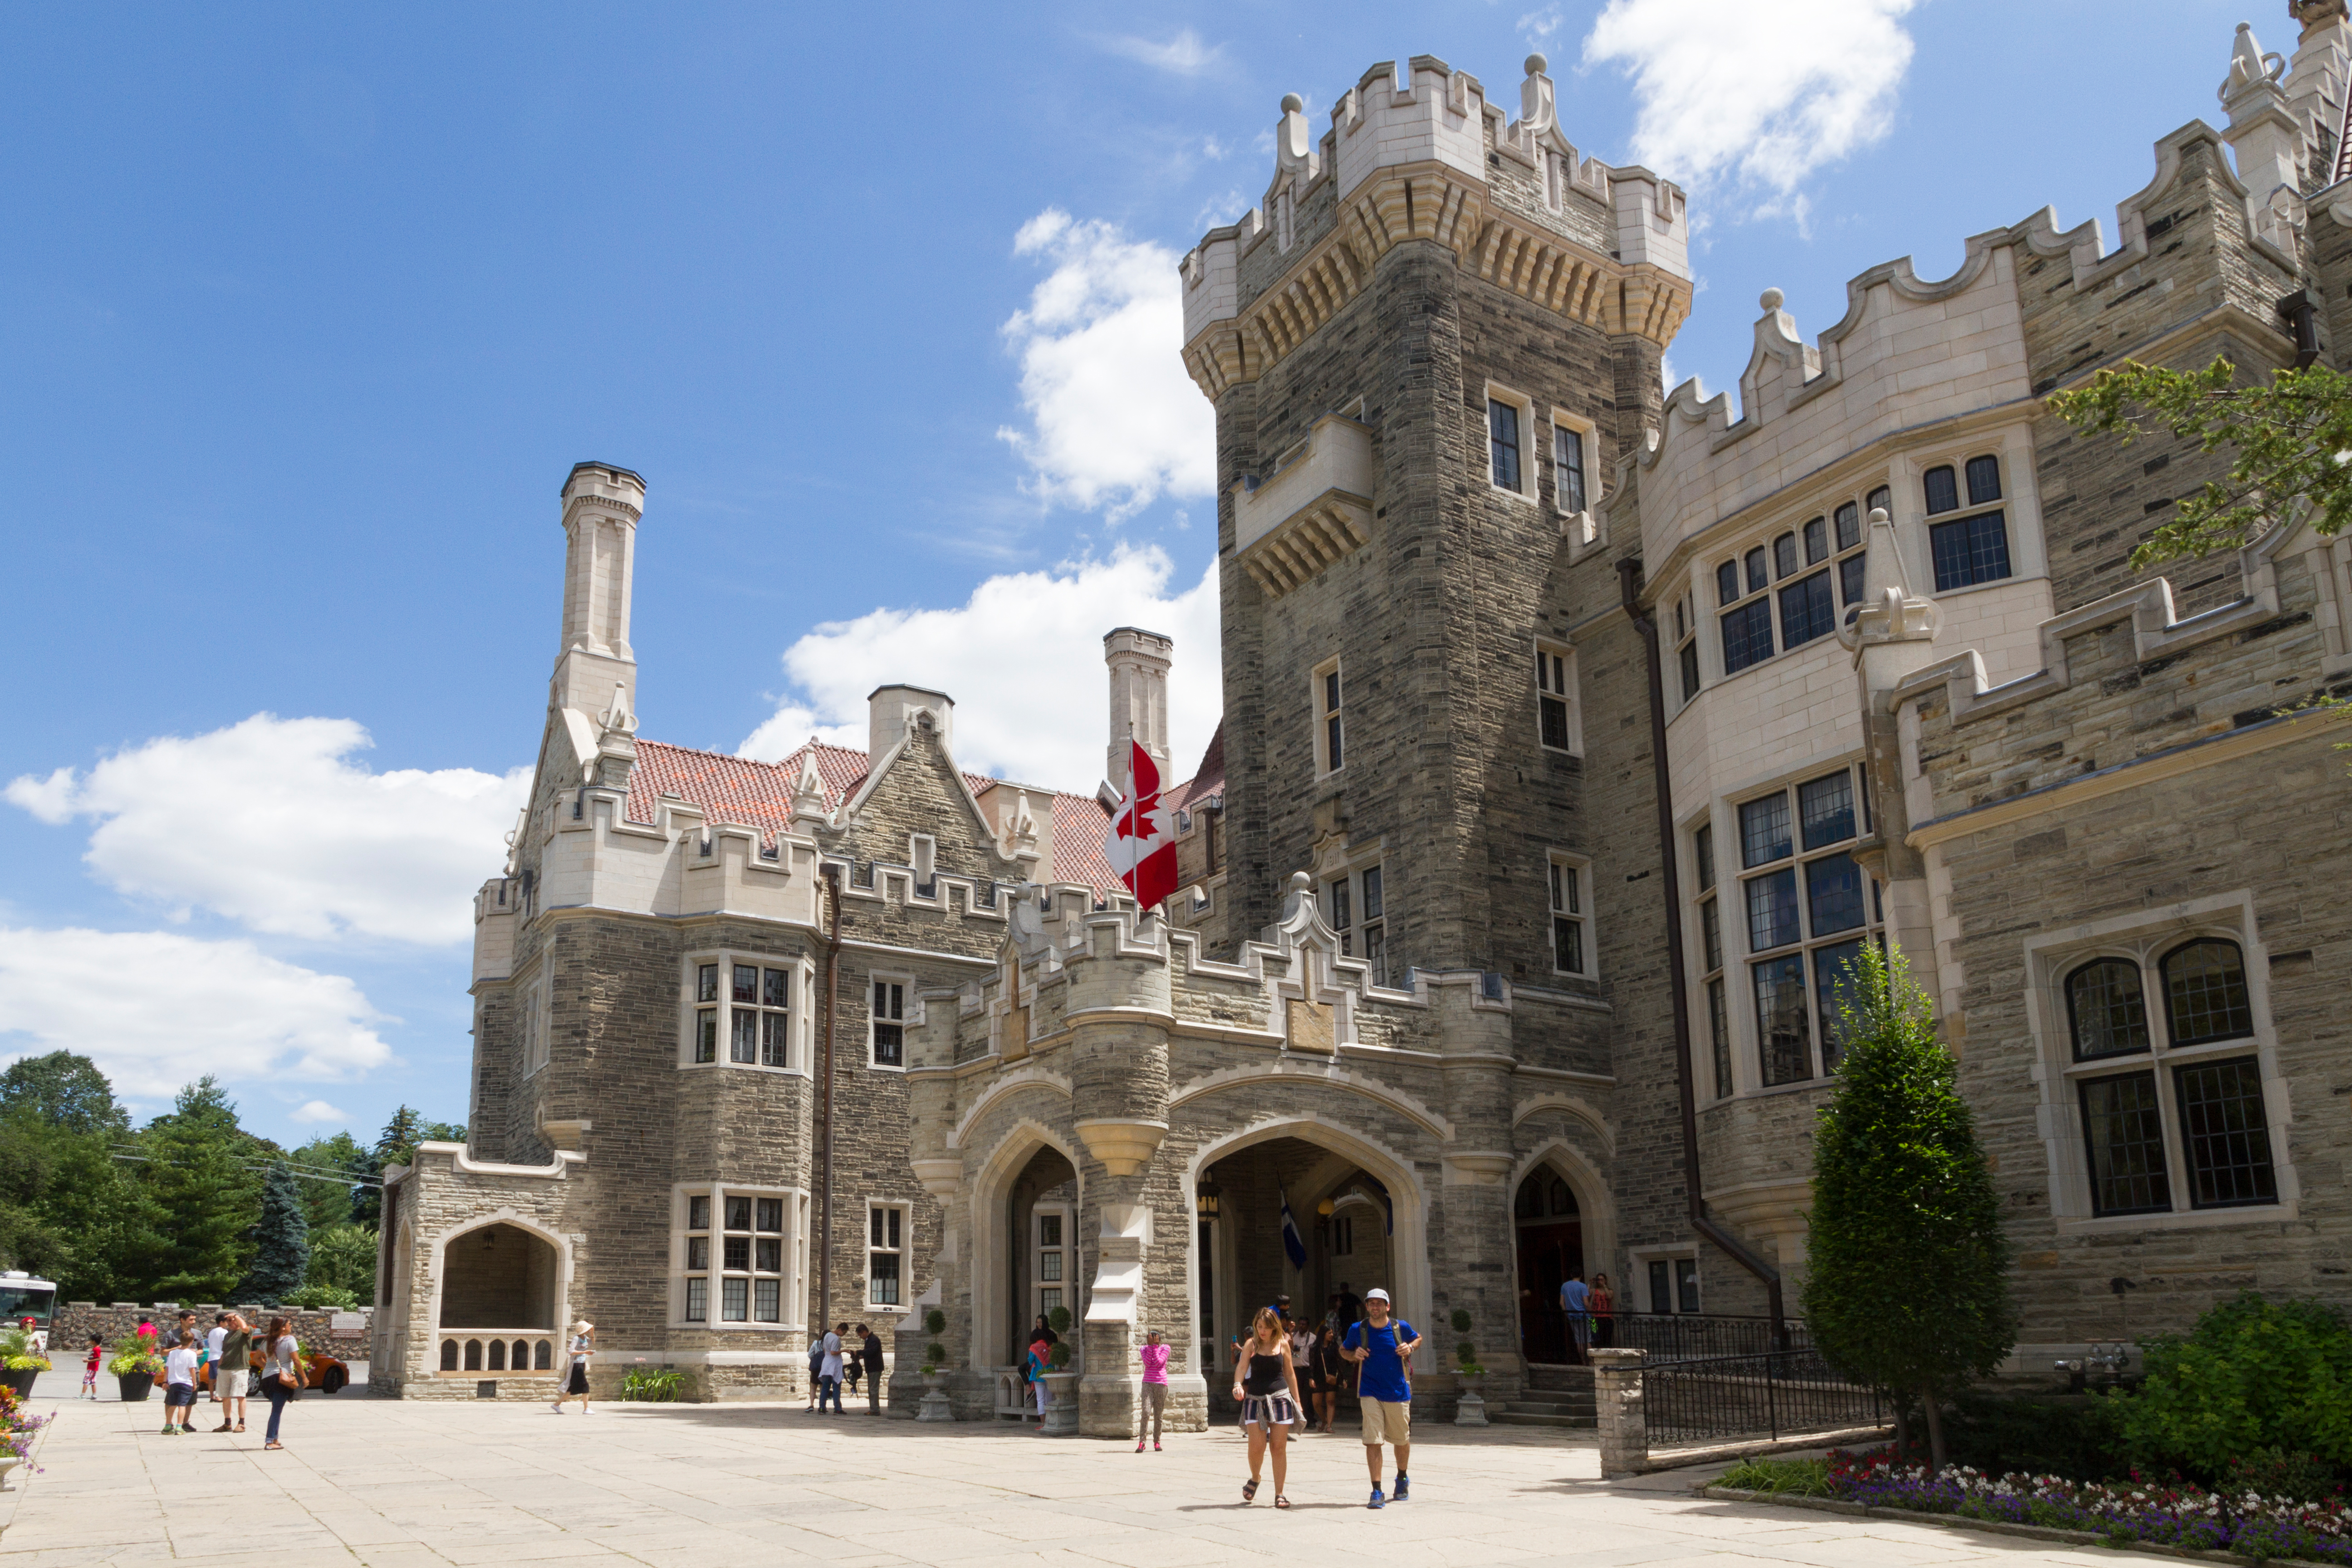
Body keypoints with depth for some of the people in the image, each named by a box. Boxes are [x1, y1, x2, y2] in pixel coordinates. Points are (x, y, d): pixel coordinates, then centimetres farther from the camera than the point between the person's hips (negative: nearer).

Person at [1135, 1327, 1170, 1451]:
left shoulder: (1165, 1348, 4)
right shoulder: (1144, 1349, 9)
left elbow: (1159, 1363, -10)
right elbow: (1147, 1363, -8)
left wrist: (1155, 1346, -8)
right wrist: (1150, 1346, -7)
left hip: (1161, 1383, 0)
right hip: (1148, 1383, 0)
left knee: (1159, 1415, 2)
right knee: (1146, 1411, -15)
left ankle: (1157, 1442, 14)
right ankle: (1141, 1443, -15)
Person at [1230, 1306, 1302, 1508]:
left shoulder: (1283, 1345, 4)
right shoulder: (1251, 1344, 0)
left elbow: (1290, 1373, 12)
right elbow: (1242, 1366, -13)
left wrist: (1297, 1401, 10)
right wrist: (1237, 1385, -33)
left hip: (1280, 1398, 1)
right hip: (1255, 1399, -1)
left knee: (1279, 1447, -1)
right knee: (1257, 1447, -8)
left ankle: (1279, 1494, 8)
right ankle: (1255, 1479, 22)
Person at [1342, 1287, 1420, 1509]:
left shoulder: (1401, 1327, -1)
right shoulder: (1358, 1330, -1)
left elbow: (1418, 1339, 18)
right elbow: (1343, 1350, 14)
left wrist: (1410, 1347, -4)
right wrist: (1355, 1355, -8)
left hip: (1398, 1391, 1)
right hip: (1370, 1393, -1)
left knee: (1402, 1440, 13)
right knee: (1372, 1441, -12)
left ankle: (1402, 1478, 40)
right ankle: (1376, 1492, -7)